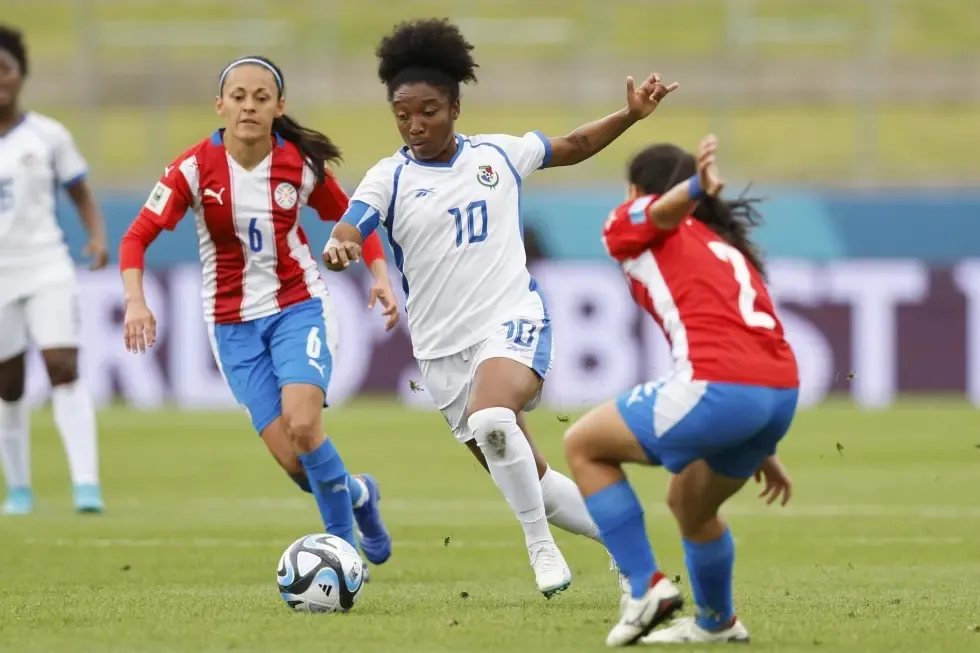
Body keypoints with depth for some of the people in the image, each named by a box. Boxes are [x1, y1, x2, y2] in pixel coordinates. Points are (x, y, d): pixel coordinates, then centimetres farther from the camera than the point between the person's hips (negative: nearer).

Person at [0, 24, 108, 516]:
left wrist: (97, 235, -10)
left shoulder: (48, 136, 0)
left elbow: (81, 193, 6)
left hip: (47, 270, -2)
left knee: (63, 368, -16)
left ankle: (86, 484, -21)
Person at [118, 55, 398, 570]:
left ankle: (343, 542, -6)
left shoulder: (302, 164, -9)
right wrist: (136, 301, -27)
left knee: (303, 426, -25)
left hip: (298, 306, -1)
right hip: (233, 324, 1)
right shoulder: (194, 169, -12)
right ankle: (357, 494, 29)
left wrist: (380, 275, -8)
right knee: (293, 461, -5)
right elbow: (137, 237, -11)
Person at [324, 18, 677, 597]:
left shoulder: (498, 154, 4)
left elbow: (573, 147, 20)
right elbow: (347, 234, -17)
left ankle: (541, 545, -18)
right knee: (531, 485, 5)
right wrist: (338, 250, -41)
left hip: (513, 320, -2)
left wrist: (632, 115, 7)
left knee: (490, 419, -34)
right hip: (444, 349, 2)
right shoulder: (390, 178, -1)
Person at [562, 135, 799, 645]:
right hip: (782, 391, 8)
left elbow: (664, 210, -10)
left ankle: (645, 587, 7)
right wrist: (762, 450, 37)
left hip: (717, 385, -8)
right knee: (689, 503, 33)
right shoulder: (726, 244, 34)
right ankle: (717, 623, 49)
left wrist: (696, 187, -34)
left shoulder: (630, 226, 14)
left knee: (583, 446, 14)